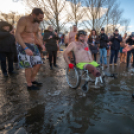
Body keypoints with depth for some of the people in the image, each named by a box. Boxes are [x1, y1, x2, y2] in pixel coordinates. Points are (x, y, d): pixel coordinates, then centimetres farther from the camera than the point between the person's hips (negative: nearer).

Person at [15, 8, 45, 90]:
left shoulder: (36, 23, 10)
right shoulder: (23, 20, -14)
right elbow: (17, 35, -20)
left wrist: (42, 45, 1)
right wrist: (26, 48, -29)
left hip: (33, 46, 8)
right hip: (25, 46, -8)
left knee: (38, 63, 8)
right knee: (29, 66, -3)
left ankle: (33, 80, 25)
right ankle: (29, 85, 12)